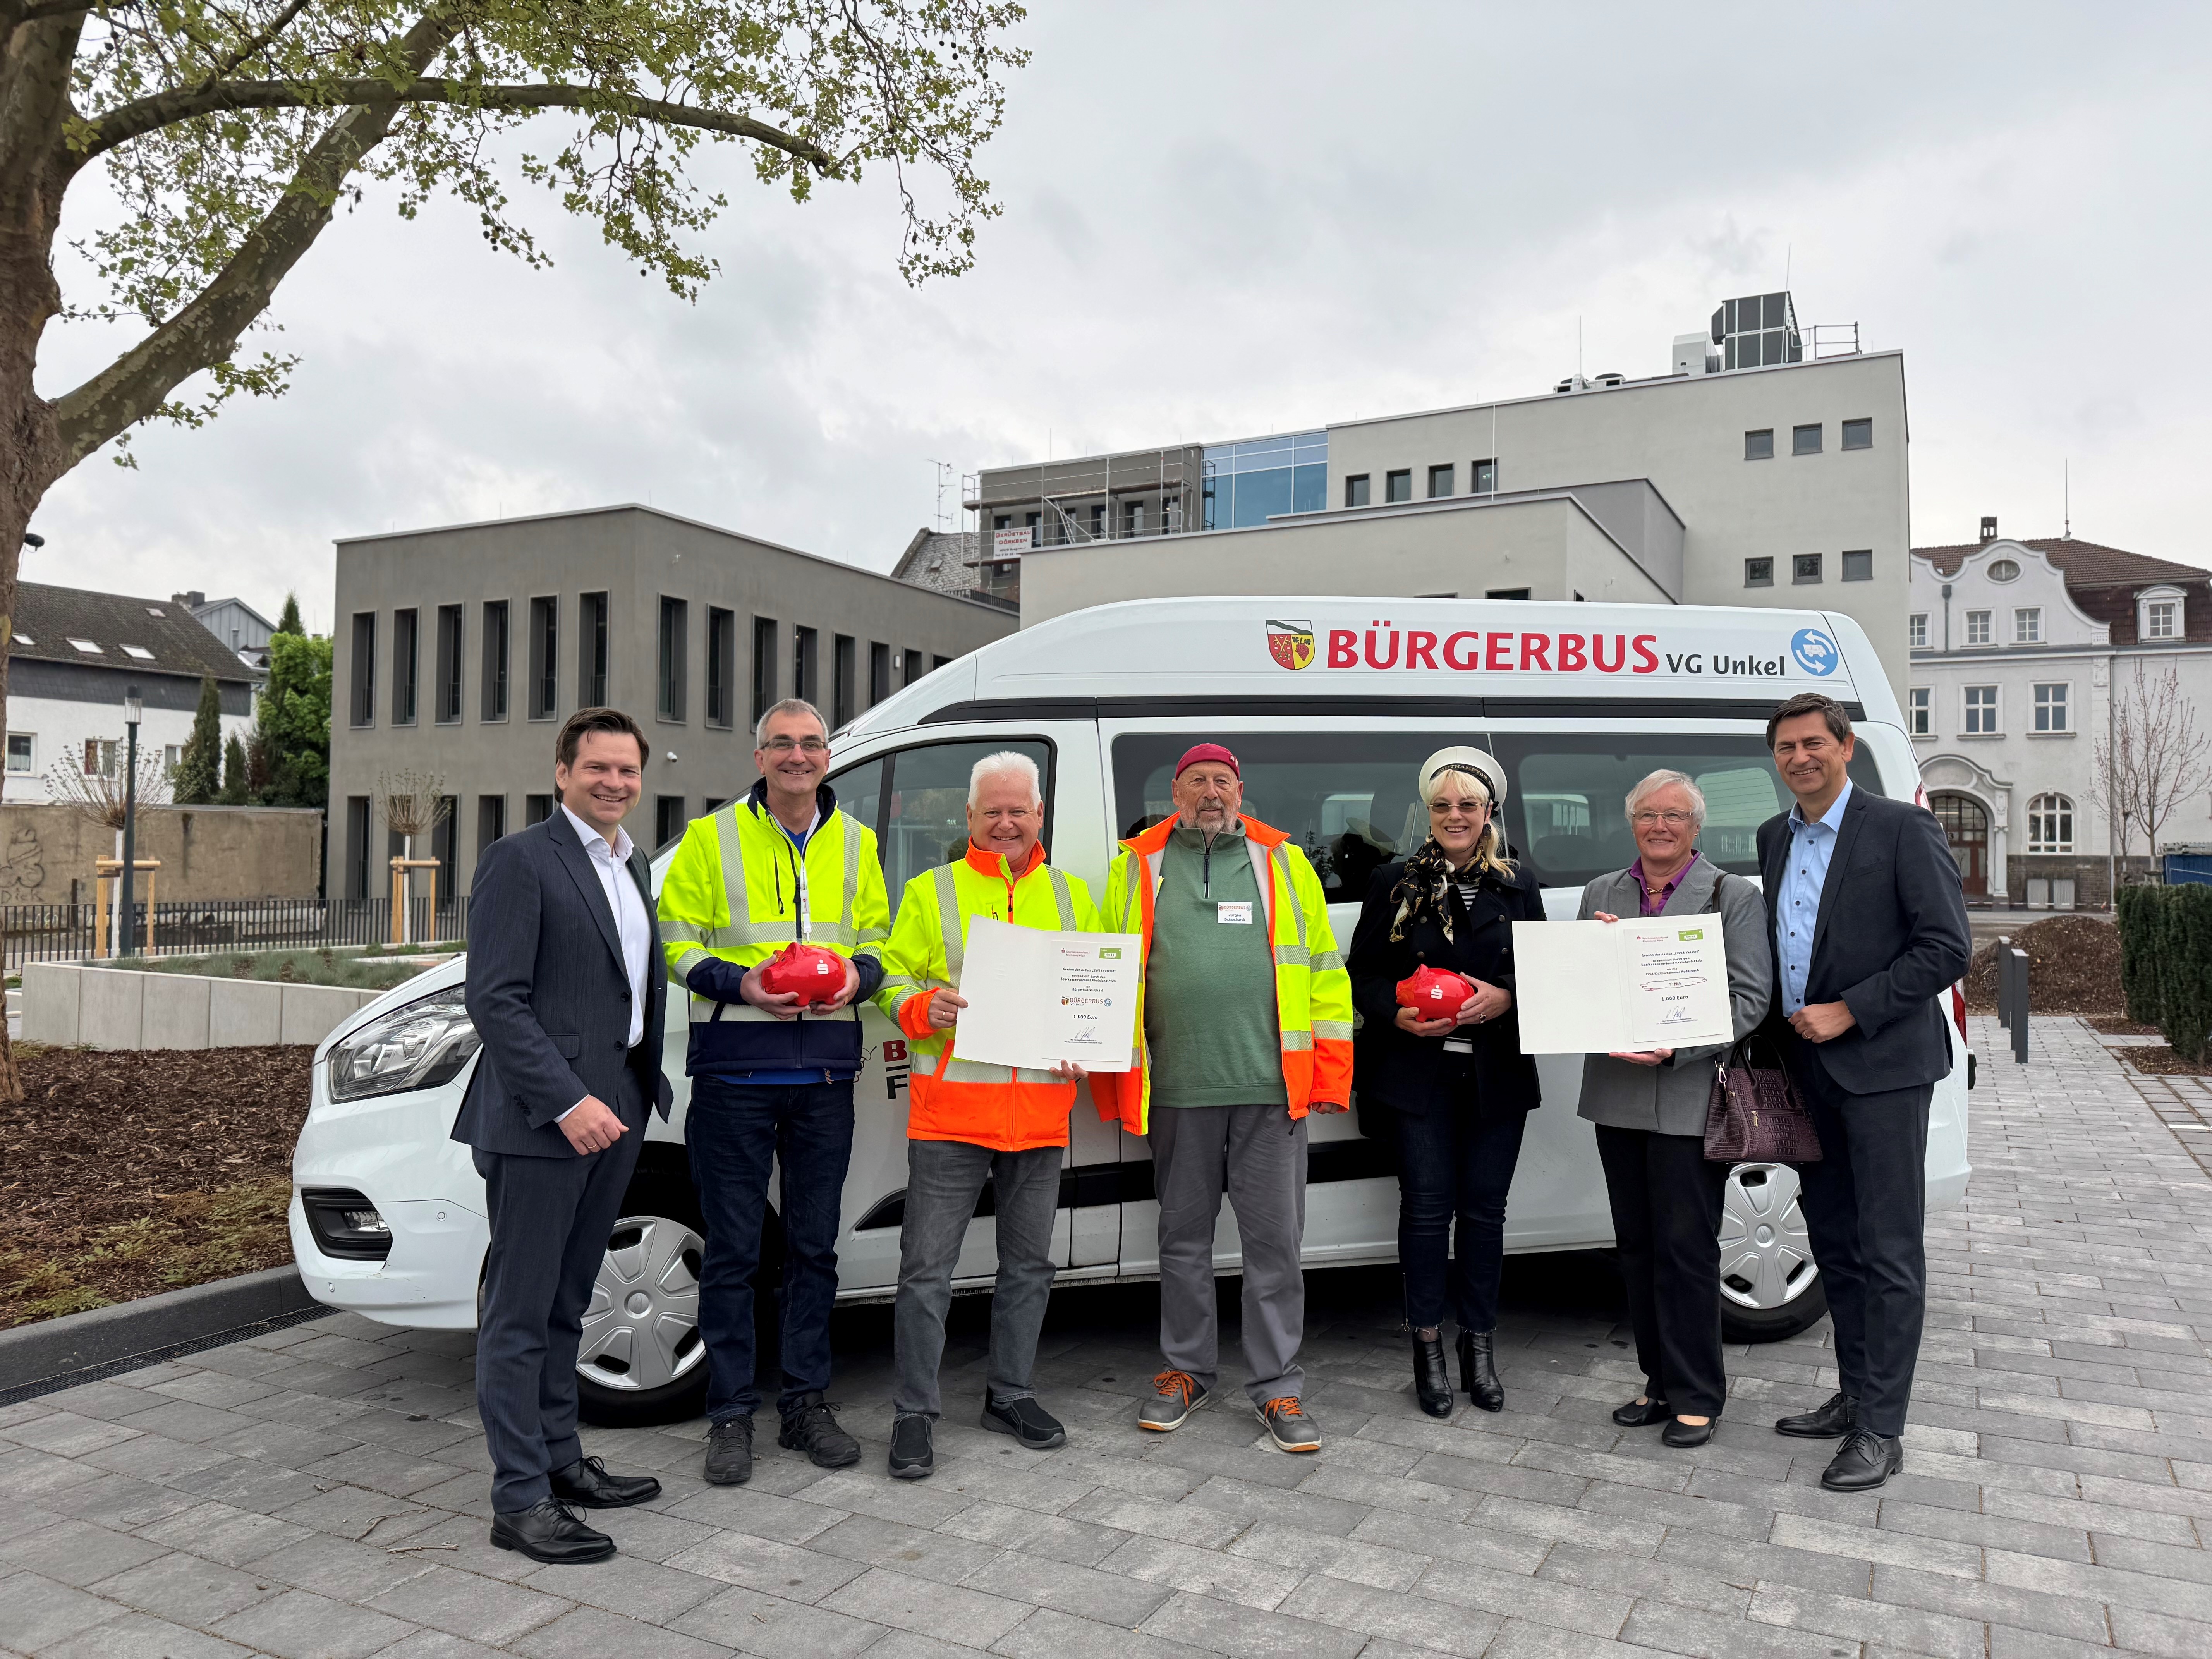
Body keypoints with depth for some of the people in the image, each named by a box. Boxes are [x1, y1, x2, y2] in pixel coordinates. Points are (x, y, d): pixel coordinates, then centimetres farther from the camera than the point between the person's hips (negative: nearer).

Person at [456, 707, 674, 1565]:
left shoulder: (633, 866, 15)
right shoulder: (521, 859, -10)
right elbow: (494, 998, -16)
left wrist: (644, 1092, 12)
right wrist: (568, 1101, -21)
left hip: (612, 1111, 8)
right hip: (542, 1116, -8)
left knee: (564, 1305, 19)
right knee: (519, 1315, 2)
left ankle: (560, 1461, 30)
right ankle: (521, 1499, 10)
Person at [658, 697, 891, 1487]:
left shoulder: (856, 843, 10)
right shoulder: (712, 838, 0)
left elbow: (878, 936, 16)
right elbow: (677, 943, 0)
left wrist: (859, 974, -6)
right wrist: (740, 984, -17)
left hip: (825, 1070, 3)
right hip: (735, 1068, -3)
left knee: (815, 1245, 12)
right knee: (733, 1250, 4)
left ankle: (806, 1404, 25)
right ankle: (731, 1415, 17)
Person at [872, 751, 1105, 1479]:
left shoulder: (1072, 895, 13)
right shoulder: (931, 892, 5)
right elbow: (894, 976, 2)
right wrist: (924, 1006, -19)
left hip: (1041, 1112, 3)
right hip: (950, 1111, -3)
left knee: (1028, 1264, 14)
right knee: (927, 1268, 0)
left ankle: (1011, 1394, 30)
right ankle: (915, 1411, 13)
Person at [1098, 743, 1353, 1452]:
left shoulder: (1284, 863, 9)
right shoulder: (1137, 867, 8)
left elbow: (1324, 971, 7)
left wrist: (1329, 1075, 2)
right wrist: (1110, 1082, 4)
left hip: (1271, 1089, 0)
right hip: (1176, 1092, 1)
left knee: (1275, 1240, 4)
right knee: (1184, 1237, 12)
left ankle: (1277, 1386, 17)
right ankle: (1185, 1371, 28)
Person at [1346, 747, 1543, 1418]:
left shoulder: (1518, 886, 8)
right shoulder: (1394, 883, 4)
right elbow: (1362, 972, 5)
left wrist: (1504, 997, -10)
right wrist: (1399, 1014, -13)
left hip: (1497, 1076, 2)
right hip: (1417, 1073, -1)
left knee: (1485, 1207, 7)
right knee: (1427, 1206, 0)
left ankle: (1479, 1347, 21)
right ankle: (1428, 1347, 14)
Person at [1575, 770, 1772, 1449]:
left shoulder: (1734, 896, 0)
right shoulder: (1600, 895, 13)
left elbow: (1750, 998, -7)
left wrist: (1674, 1049, -19)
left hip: (1690, 1100, -5)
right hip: (1616, 1096, 5)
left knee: (1686, 1251, -1)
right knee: (1637, 1248, 12)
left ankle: (1696, 1396, 14)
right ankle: (1661, 1383, 26)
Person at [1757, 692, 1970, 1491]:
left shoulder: (1902, 829, -8)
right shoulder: (1773, 838, 12)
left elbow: (1947, 947, -13)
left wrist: (1849, 1012, -16)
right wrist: (1775, 1031, 7)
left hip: (1882, 1065, -7)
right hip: (1808, 1068, 7)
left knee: (1889, 1251, -1)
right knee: (1834, 1242, 15)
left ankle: (1882, 1430, 7)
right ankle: (1855, 1396, 28)